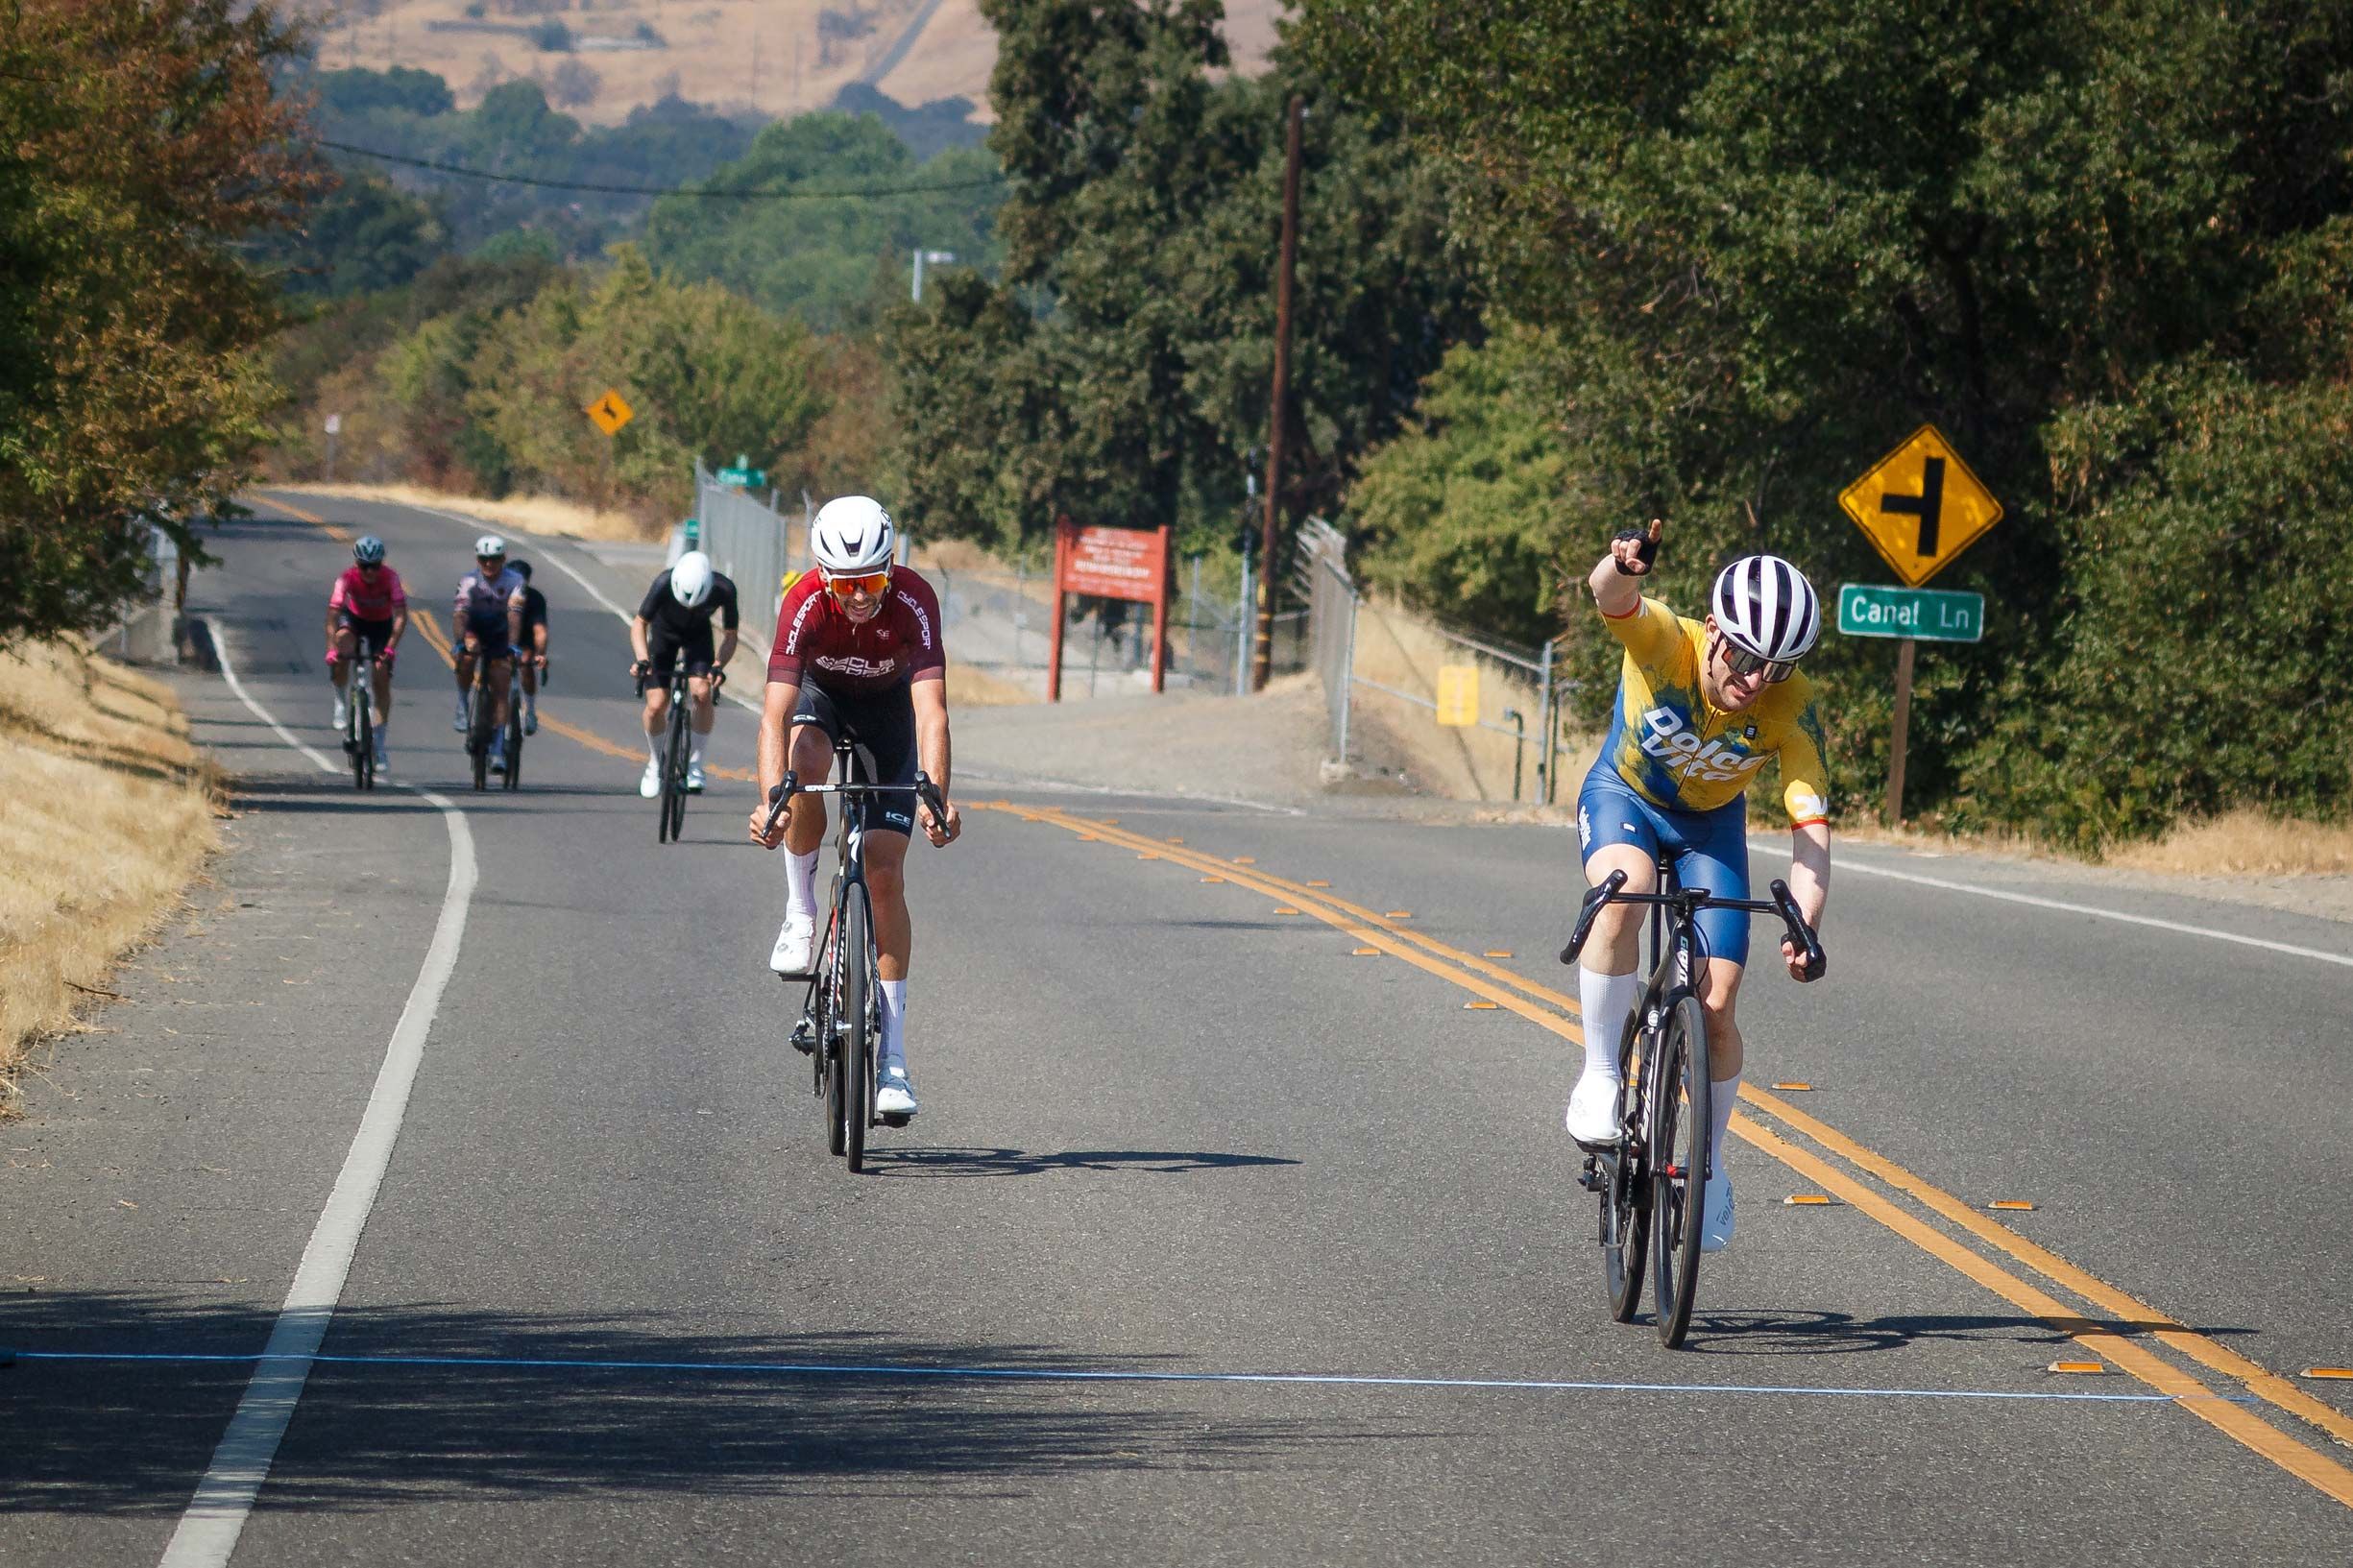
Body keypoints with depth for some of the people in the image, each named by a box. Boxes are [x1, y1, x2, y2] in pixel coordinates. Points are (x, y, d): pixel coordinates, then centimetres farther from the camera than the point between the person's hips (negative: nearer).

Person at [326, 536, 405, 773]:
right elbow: (333, 613, -35)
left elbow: (401, 615, -35)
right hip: (354, 619, 0)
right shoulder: (347, 577, -30)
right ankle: (340, 702, -14)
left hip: (382, 624, 0)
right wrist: (331, 648, -48)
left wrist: (390, 647, -48)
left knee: (382, 679, -8)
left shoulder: (390, 577, -30)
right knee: (342, 640, -34)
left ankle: (380, 742, 1)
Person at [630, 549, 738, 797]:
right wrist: (642, 660, -35)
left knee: (702, 692, -24)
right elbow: (639, 624, -20)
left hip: (698, 635, 0)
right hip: (664, 633, 0)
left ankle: (695, 763, -8)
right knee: (656, 704, -11)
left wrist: (718, 665, -34)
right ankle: (654, 764, 14)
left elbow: (730, 635, -18)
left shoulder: (724, 590, -33)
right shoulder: (664, 584, -35)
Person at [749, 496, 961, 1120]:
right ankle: (800, 914, -14)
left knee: (884, 873, -10)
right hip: (821, 694, 0)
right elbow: (775, 712, -41)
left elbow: (931, 710, -43)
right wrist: (768, 799, -56)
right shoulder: (805, 603, -33)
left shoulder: (914, 601, -35)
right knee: (806, 762, -37)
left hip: (889, 706, 0)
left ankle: (892, 1052, -7)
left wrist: (936, 798, -57)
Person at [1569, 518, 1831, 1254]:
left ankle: (1709, 1165, 18)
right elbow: (1608, 594, -54)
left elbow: (1812, 826, -34)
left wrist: (1804, 927, -50)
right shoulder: (1666, 643, -33)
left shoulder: (1791, 707, -29)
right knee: (1623, 891, -37)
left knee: (1716, 1006, -7)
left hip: (1710, 826, 2)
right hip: (1623, 797, -2)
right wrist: (1624, 567, -79)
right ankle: (1601, 1077, -21)